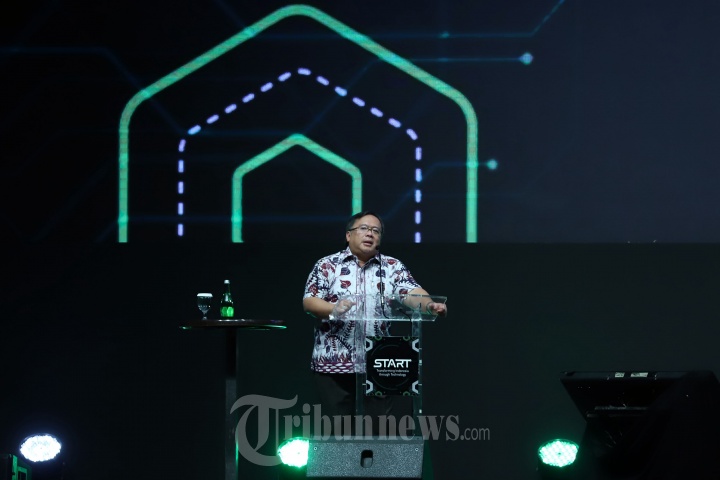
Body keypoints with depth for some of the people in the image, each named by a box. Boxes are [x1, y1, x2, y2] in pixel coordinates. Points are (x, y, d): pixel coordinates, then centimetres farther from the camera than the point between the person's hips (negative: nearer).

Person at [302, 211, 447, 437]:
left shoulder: (393, 268, 9)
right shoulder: (327, 266, 6)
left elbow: (413, 293, -6)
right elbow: (309, 301, -2)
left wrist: (430, 305, -29)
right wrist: (333, 309, -23)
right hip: (333, 364, -1)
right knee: (336, 430, 2)